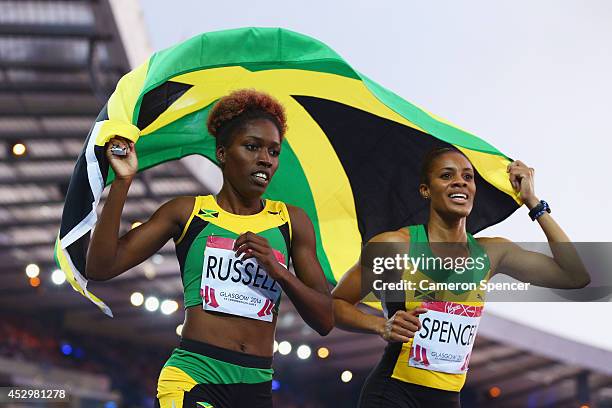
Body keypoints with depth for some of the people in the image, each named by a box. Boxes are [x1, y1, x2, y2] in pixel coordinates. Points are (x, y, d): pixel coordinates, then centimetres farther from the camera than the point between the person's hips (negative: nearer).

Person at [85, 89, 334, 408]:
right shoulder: (187, 212, 5)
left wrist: (277, 270, -9)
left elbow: (324, 321, 7)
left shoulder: (291, 222, 11)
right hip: (192, 380, -3)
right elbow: (100, 268, -2)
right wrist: (122, 182, -7)